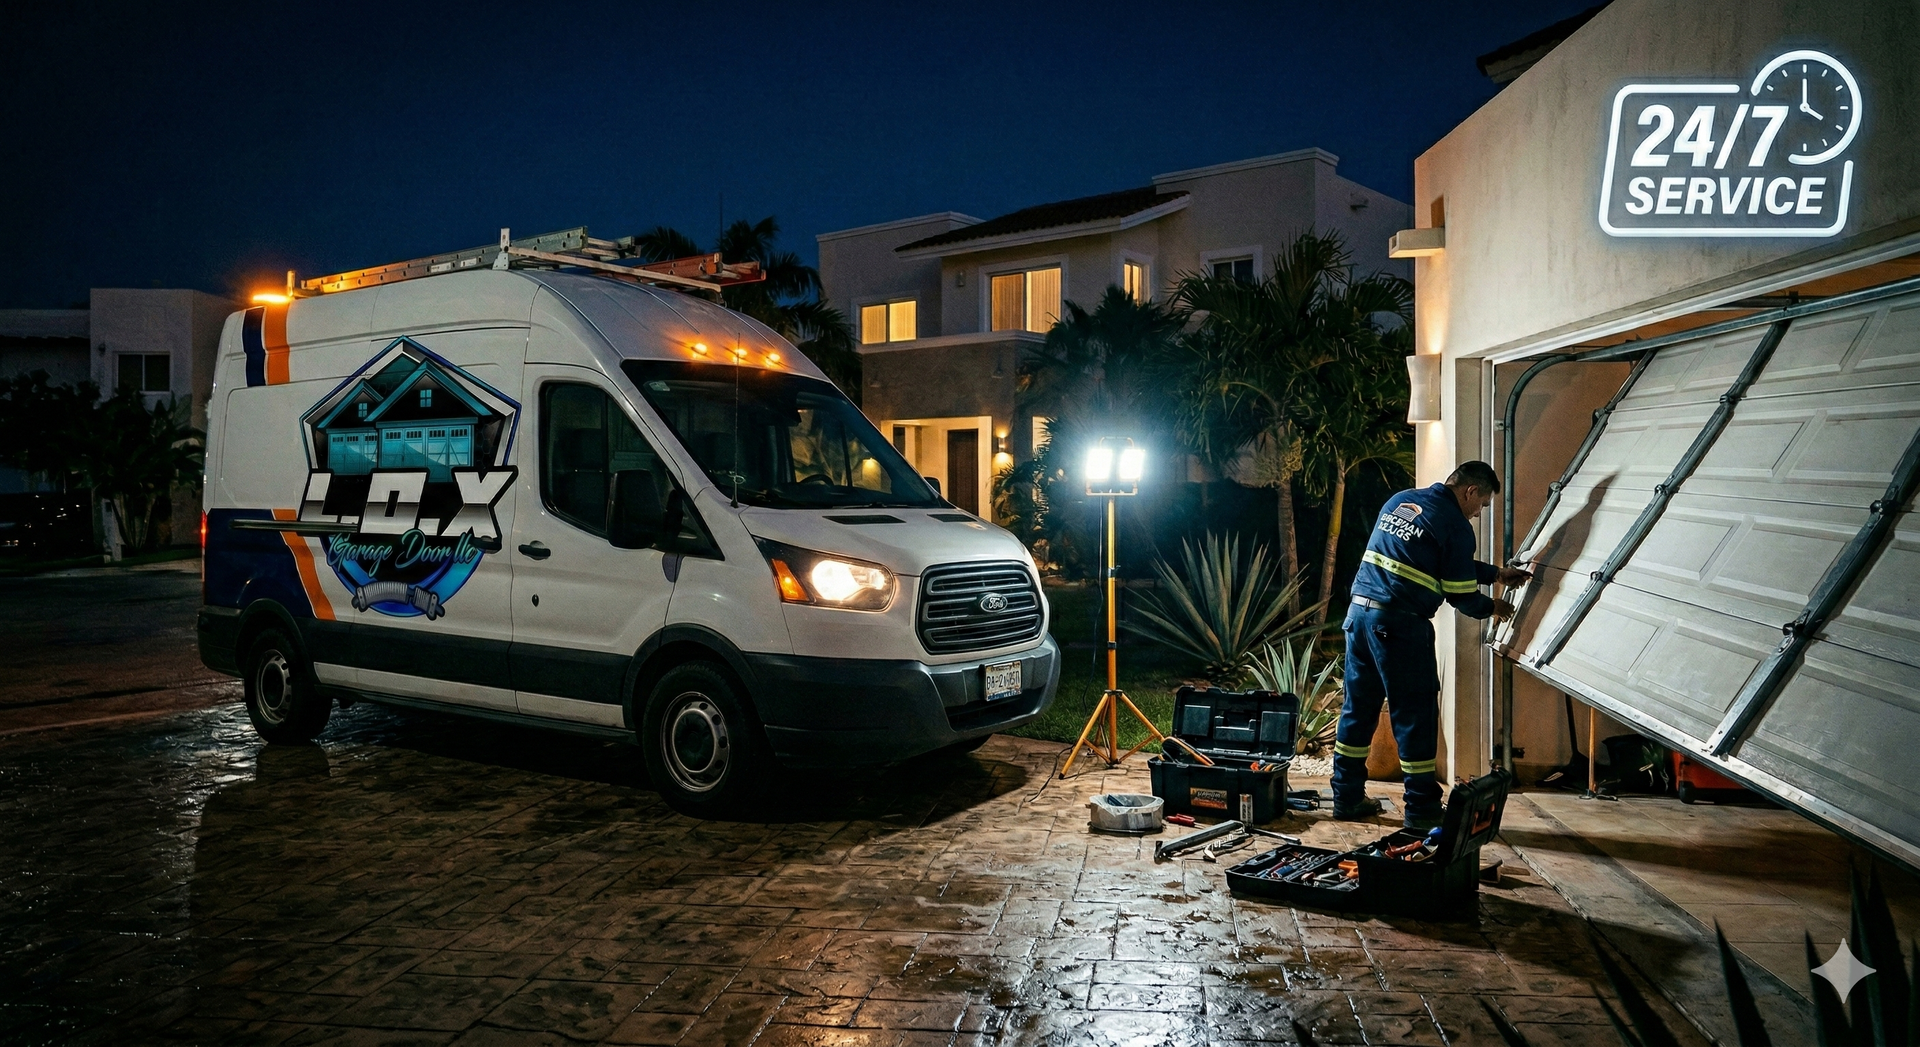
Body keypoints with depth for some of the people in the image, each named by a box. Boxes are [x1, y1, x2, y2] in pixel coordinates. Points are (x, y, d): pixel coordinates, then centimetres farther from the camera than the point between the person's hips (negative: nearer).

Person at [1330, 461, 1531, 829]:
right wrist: (1492, 608, 18)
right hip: (1400, 624, -8)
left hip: (1359, 610, 8)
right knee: (1416, 715, 2)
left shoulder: (1399, 501, 18)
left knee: (1359, 707, 14)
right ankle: (1422, 809, 8)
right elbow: (1460, 594, -3)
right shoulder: (1455, 525, -7)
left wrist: (1497, 573, 31)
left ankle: (1347, 798, 20)